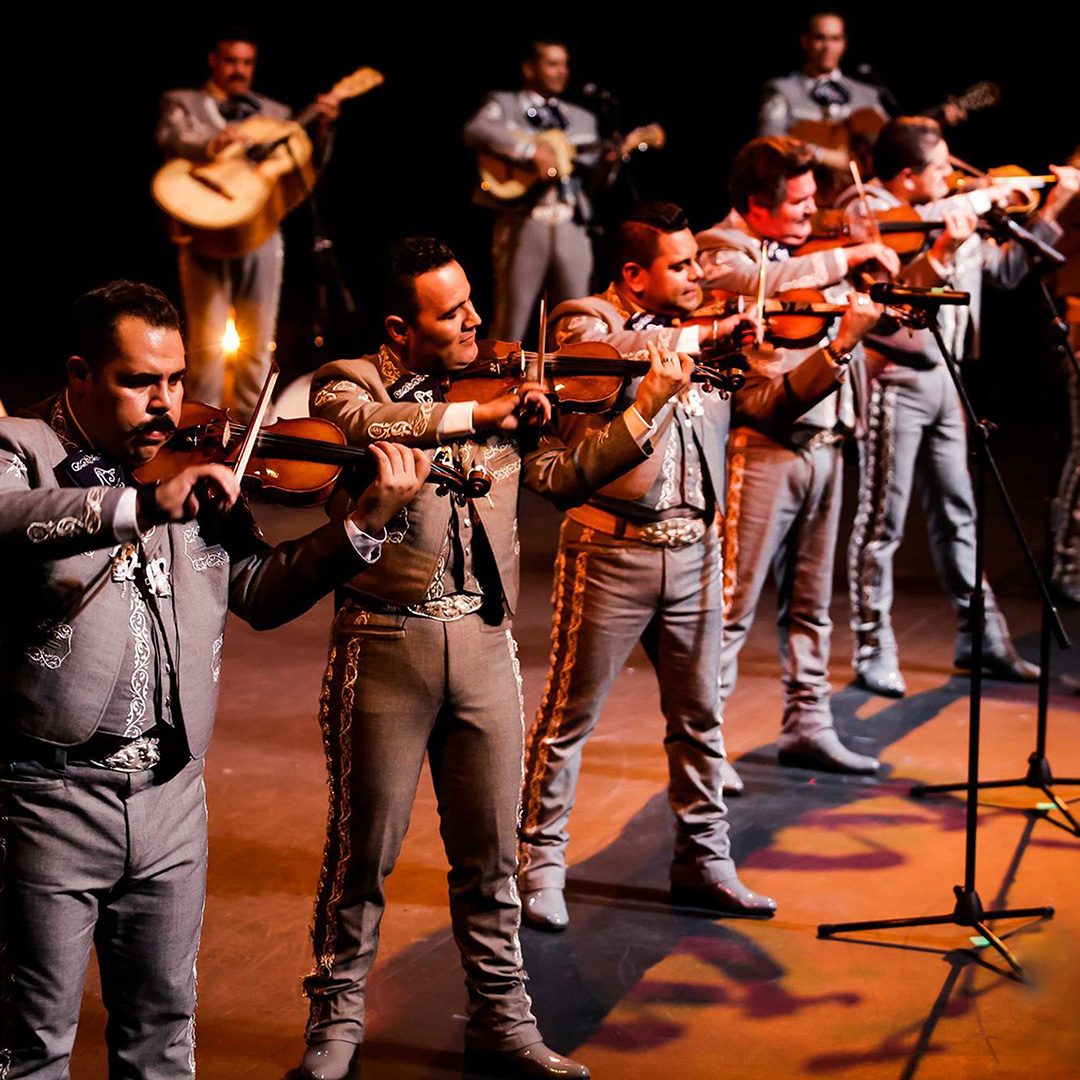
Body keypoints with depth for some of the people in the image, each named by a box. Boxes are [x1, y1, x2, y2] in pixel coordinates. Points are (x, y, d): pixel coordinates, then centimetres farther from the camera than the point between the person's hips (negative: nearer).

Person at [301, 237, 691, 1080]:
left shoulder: (501, 389, 11)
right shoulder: (350, 383, -1)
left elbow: (563, 477, 8)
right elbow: (359, 425, -24)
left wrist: (645, 411, 0)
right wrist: (479, 415, -26)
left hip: (484, 645, 4)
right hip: (386, 645, -4)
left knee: (490, 853, 11)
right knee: (364, 848, 6)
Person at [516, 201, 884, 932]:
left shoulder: (703, 335, 15)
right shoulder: (584, 321, -3)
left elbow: (767, 404, 11)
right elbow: (622, 353, -25)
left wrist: (839, 350, 1)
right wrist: (706, 334, -19)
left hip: (694, 551, 6)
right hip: (613, 550, -6)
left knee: (699, 716, 13)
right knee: (569, 715, 2)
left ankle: (703, 860, 25)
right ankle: (540, 861, 13)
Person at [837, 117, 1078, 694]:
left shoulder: (952, 214, 13)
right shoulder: (867, 213, -8)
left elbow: (1006, 268, 19)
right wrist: (942, 250, -26)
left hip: (943, 381, 7)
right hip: (894, 382, -7)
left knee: (957, 513, 14)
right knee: (883, 522, -2)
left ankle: (981, 636, 24)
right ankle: (873, 650, 6)